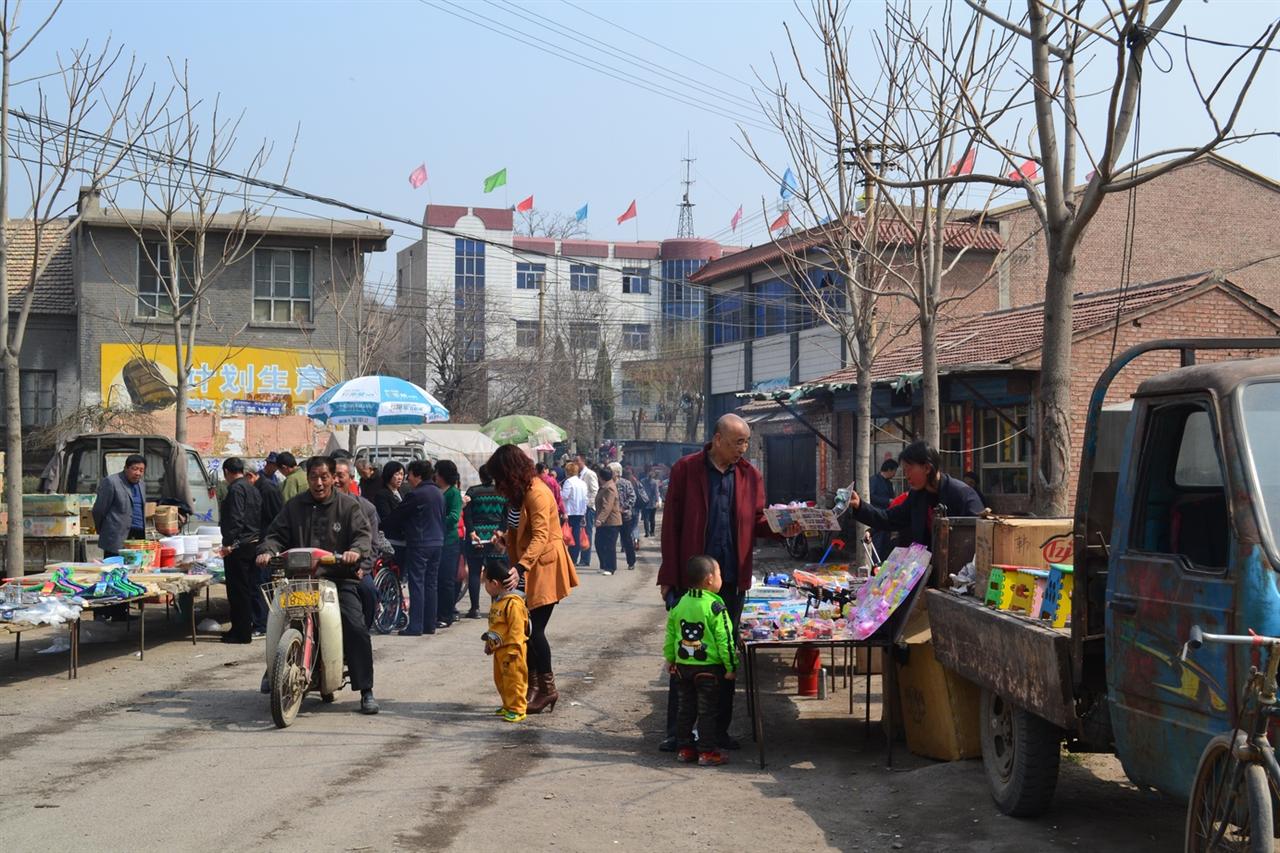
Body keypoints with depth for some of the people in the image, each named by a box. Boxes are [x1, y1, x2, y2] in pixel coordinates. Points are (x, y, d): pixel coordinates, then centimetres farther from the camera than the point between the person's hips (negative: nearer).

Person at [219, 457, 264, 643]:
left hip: (239, 546, -9)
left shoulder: (236, 489, -13)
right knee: (253, 588, 15)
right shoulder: (254, 490, 16)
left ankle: (241, 633, -2)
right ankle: (259, 626, 20)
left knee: (237, 590, -4)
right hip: (255, 543, 9)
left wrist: (228, 543, -21)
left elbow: (235, 519, -22)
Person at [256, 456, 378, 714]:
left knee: (356, 628, -17)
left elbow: (363, 533, -2)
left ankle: (366, 690, -11)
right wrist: (267, 550, -12)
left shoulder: (348, 505, 6)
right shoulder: (294, 506, 13)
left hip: (340, 579, -2)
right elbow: (277, 533, 10)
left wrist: (356, 550, -25)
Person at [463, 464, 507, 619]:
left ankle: (475, 608, 0)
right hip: (496, 536, 2)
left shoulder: (473, 492, -2)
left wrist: (471, 533, -12)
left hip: (476, 536, -2)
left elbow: (467, 515, -10)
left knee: (474, 572, 3)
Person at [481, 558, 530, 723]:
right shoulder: (497, 601, 10)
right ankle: (508, 706, 28)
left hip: (510, 649, -10)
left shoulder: (513, 603, -22)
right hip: (499, 649, 10)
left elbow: (516, 629, -23)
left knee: (513, 679, -3)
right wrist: (489, 643, 20)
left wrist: (512, 651, -22)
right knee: (500, 679, 17)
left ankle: (517, 709, 4)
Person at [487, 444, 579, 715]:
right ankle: (533, 686, 12)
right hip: (529, 570, 9)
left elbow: (541, 537, -28)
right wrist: (507, 539, 0)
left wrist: (520, 567, -38)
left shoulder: (536, 493, -18)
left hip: (544, 569, -9)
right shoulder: (522, 492, 13)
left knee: (534, 629, -7)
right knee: (525, 629, 6)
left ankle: (547, 689, 4)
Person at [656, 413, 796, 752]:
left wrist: (782, 529, -12)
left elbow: (757, 522, 10)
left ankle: (718, 727, 19)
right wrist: (669, 578, -8)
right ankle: (677, 730, 10)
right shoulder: (686, 469, -5)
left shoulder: (750, 475, 5)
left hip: (731, 580, 3)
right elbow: (671, 525, -5)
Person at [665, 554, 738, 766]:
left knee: (684, 709, 14)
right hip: (709, 668, -5)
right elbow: (725, 639, -13)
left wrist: (670, 659, 21)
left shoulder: (679, 604, 3)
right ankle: (707, 752, 6)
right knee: (707, 711, 2)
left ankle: (684, 748, 20)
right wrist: (731, 667, -5)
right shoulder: (715, 607, -15)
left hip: (682, 666, 5)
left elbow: (670, 635, 9)